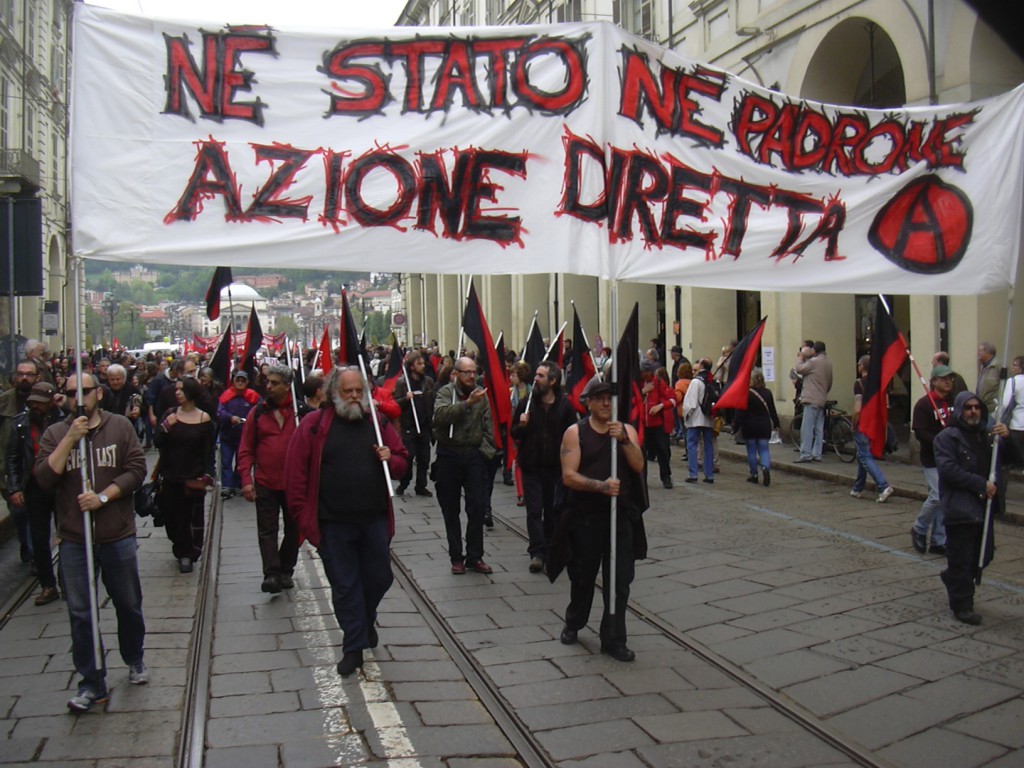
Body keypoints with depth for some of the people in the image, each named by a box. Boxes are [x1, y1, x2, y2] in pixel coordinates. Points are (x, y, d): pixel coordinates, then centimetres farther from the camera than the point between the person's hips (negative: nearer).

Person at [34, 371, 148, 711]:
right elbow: (44, 479, -8)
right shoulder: (55, 434, 3)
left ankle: (135, 660, 36)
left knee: (129, 604, 13)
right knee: (80, 613, 5)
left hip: (118, 534, -1)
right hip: (73, 539, 1)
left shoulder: (120, 426, -1)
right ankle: (92, 683, 17)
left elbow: (136, 469, -7)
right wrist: (70, 439, -16)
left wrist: (103, 496, -18)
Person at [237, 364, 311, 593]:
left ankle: (286, 572, 24)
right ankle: (271, 574, -5)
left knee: (293, 529, 11)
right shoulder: (258, 412, 1)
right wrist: (246, 479, -7)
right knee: (267, 531, -4)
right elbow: (246, 449, 2)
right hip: (265, 482, 0)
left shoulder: (302, 411, -3)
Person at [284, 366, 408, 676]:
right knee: (344, 585, 6)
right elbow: (295, 473, -5)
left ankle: (365, 619, 42)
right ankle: (354, 646, 19)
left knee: (379, 578, 12)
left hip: (374, 520, 3)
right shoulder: (313, 424, -3)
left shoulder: (378, 423, 7)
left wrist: (391, 459, -9)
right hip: (333, 523, -3)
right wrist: (302, 514, -9)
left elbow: (402, 462, 15)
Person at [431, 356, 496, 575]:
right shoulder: (445, 392, -3)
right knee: (451, 510, 6)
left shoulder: (481, 395, 5)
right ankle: (456, 557, 16)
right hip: (449, 456, -2)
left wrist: (486, 450, -3)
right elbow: (441, 415, -24)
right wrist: (467, 403, -30)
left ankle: (475, 557, 10)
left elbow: (489, 426, 7)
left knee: (478, 507, -1)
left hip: (474, 455, 2)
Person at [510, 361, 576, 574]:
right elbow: (514, 434, 7)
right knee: (534, 510, -4)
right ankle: (537, 552, -3)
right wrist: (521, 426, -15)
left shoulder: (565, 405, -3)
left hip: (556, 466, 0)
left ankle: (550, 550, 26)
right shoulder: (526, 403, 1)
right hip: (531, 466, 0)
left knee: (553, 510, 11)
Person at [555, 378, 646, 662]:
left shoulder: (627, 431, 7)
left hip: (622, 515, 2)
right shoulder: (575, 432, -2)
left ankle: (613, 640, 10)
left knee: (620, 580, 0)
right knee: (583, 576, 13)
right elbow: (568, 476, -11)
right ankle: (573, 624, 37)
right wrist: (600, 485, -25)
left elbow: (638, 466, -7)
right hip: (585, 516, -1)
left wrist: (623, 440, -21)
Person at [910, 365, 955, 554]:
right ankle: (919, 529, 13)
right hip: (932, 460, -6)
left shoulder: (955, 402, 9)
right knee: (938, 496, -11)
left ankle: (939, 541, 17)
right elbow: (920, 432, -15)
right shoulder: (924, 404, -9)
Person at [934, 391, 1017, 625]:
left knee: (983, 555, 15)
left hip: (983, 506, 7)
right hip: (959, 507, -7)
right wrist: (981, 484, -19)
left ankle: (953, 579, 40)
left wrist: (1007, 438, -9)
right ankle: (962, 606, 8)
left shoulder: (986, 435, 14)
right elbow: (949, 470, -18)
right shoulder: (947, 437, -7)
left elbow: (1007, 458, 10)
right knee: (962, 559, -2)